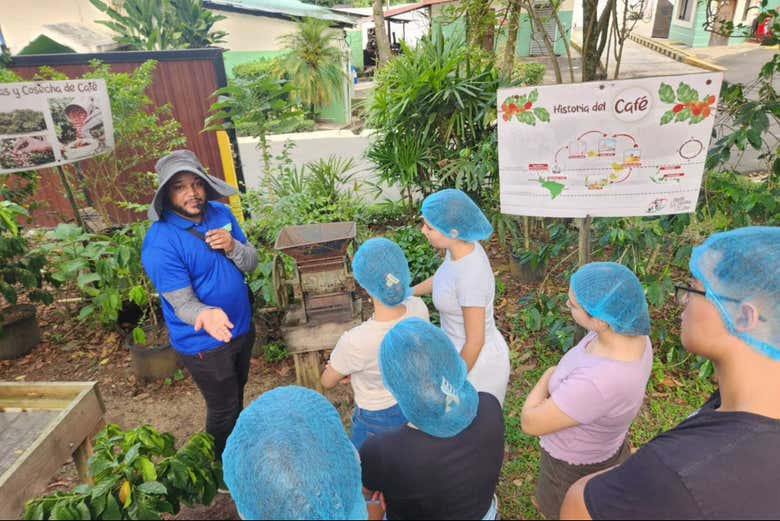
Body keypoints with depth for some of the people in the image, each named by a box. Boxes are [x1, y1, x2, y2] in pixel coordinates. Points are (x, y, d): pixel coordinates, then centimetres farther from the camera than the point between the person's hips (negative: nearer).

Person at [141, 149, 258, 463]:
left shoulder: (221, 213, -6)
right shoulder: (160, 242, -25)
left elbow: (251, 263, -3)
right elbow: (182, 303, -25)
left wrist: (232, 246, -25)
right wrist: (205, 315, -47)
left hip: (242, 327, 6)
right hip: (205, 344, -6)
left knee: (237, 392, 29)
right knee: (223, 408, 14)